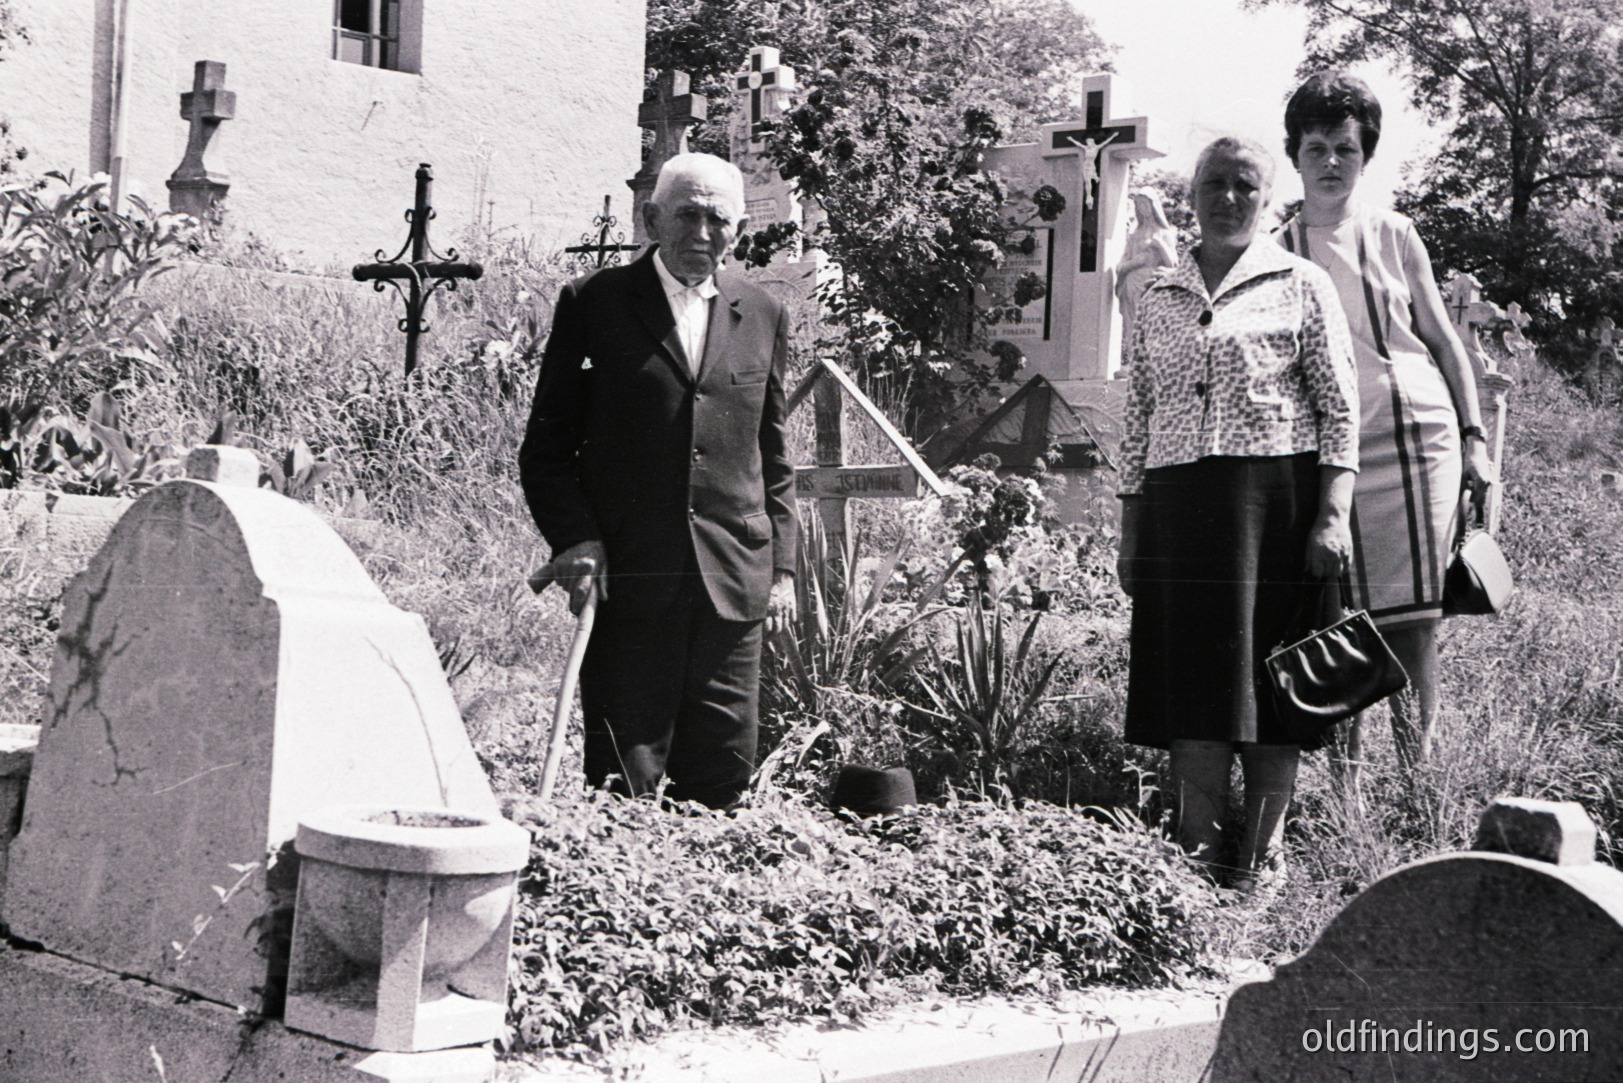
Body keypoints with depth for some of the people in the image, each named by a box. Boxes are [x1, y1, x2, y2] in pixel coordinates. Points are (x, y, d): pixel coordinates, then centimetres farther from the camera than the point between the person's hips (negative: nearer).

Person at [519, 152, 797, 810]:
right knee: (625, 783, -1)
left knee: (723, 778, 6)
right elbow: (546, 447, 5)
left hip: (733, 583, 3)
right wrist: (573, 538, -9)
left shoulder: (763, 316, 13)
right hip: (627, 579, -3)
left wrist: (781, 568, 11)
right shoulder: (593, 304, 3)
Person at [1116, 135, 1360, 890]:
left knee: (1268, 679, -3)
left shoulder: (1300, 286, 6)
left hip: (1275, 498, -3)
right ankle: (1198, 854, 8)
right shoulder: (1160, 301, 16)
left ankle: (1260, 856, 5)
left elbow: (1340, 409, 1)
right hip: (1177, 508, 3)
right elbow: (1136, 423, 16)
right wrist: (1129, 536, 11)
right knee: (1186, 682, 1)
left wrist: (1334, 516, -9)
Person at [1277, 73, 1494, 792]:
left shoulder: (1393, 236, 7)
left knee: (1412, 615, -4)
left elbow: (1443, 340, 11)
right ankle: (1344, 780, 2)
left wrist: (1473, 437, 6)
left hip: (1415, 436, 0)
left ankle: (1419, 767, 1)